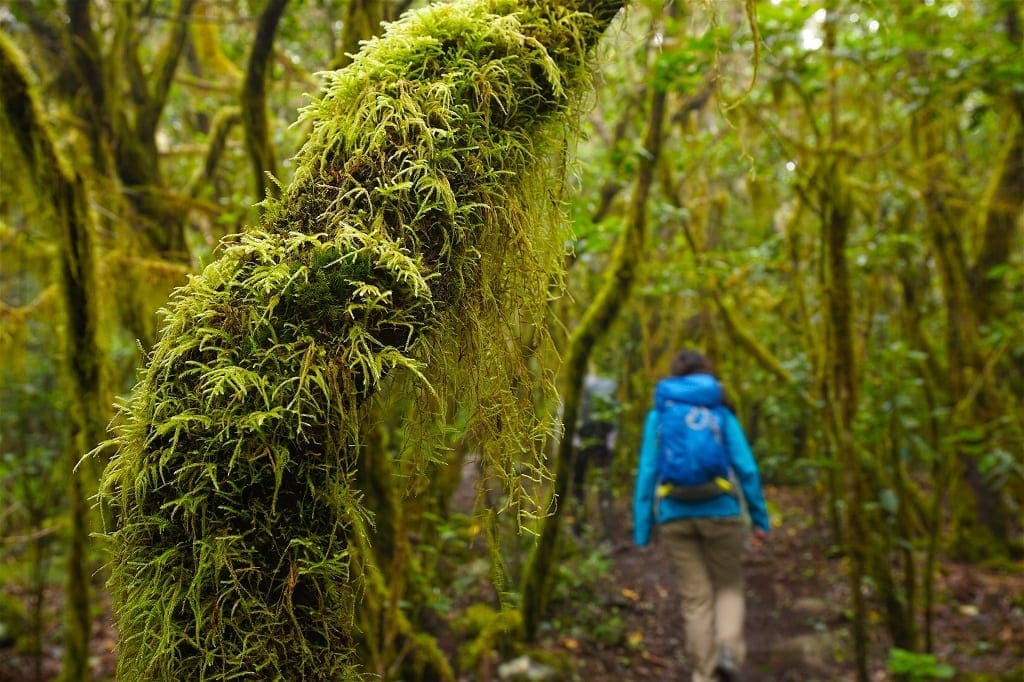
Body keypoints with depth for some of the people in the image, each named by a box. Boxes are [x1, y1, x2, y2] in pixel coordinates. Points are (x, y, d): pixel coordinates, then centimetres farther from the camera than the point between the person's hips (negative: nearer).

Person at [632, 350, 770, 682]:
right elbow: (746, 469, -3)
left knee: (696, 597, 10)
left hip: (675, 516, 1)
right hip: (720, 512, 0)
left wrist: (642, 532, 2)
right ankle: (728, 651, -5)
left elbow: (647, 474, -2)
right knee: (729, 586, 18)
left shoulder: (658, 415, 3)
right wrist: (760, 518, 7)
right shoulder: (721, 413, 2)